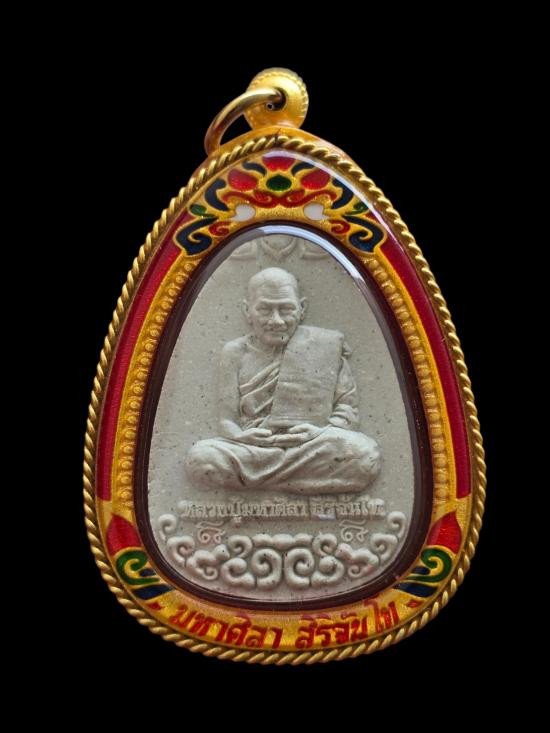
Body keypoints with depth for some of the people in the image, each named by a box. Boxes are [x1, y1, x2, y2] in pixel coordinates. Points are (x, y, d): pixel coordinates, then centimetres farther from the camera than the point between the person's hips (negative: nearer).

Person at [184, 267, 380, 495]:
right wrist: (240, 436, -13)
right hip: (252, 451, 0)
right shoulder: (235, 352, 14)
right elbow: (227, 419, 11)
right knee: (200, 458, -31)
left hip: (313, 451, 0)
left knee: (364, 454, -32)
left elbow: (347, 406, 10)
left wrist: (323, 433, -11)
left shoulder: (327, 344, 11)